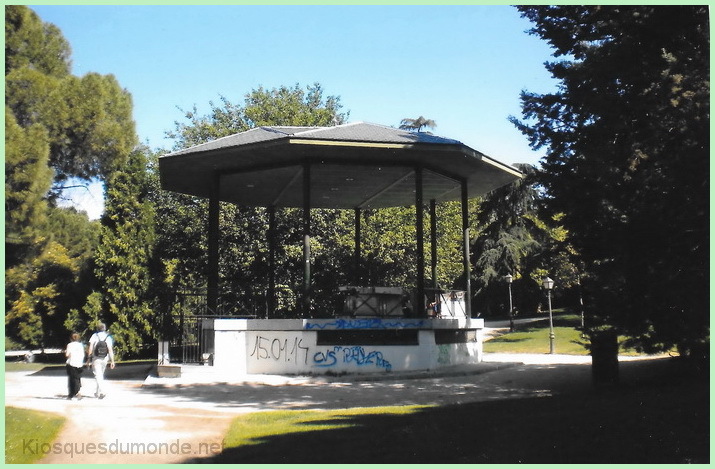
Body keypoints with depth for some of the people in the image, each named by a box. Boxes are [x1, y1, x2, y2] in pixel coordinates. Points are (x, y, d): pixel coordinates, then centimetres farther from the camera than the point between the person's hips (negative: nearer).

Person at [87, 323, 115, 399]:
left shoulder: (94, 336, -4)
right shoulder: (108, 337, 0)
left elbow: (90, 349, -8)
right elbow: (110, 350, -5)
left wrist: (89, 359, -1)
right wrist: (112, 361, -4)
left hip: (96, 359, -3)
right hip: (105, 359, 3)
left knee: (98, 376, -4)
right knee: (101, 375, 18)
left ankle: (102, 391, -20)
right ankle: (98, 392, 27)